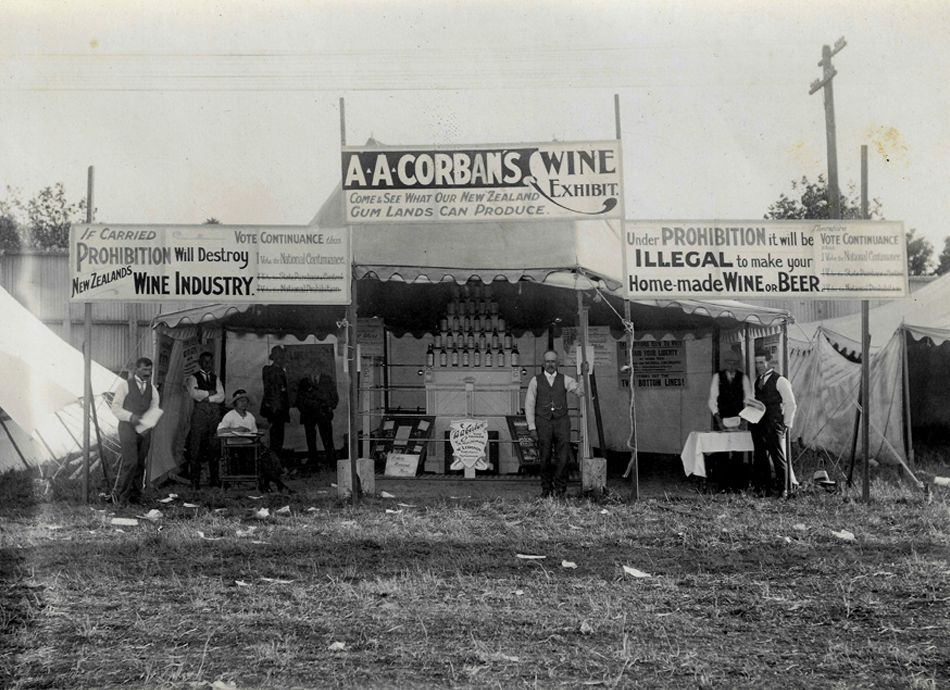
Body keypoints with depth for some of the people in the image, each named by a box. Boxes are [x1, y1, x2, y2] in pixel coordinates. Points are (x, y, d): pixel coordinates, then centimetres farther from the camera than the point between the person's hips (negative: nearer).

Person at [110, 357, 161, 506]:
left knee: (140, 464, 5)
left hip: (144, 429, 5)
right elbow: (115, 408, -2)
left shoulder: (152, 388, 14)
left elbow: (154, 408, 6)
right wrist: (131, 416, -18)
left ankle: (135, 496, 14)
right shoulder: (125, 384, 1)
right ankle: (120, 494, -2)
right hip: (127, 427, -5)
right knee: (130, 462, -14)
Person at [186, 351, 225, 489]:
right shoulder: (193, 378, 8)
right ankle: (195, 481, -3)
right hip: (200, 413, -3)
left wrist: (205, 397, -4)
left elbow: (221, 396, 6)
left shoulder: (215, 378, 19)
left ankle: (214, 479, 7)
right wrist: (210, 393, -1)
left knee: (214, 447, 2)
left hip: (215, 414, 3)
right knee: (196, 447, -6)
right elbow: (194, 394, -9)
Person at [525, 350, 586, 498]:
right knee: (545, 458, 1)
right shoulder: (535, 381, 6)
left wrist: (584, 375, -17)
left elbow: (581, 391, -4)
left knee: (562, 457, -8)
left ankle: (559, 486, 5)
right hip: (543, 421, 0)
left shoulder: (565, 380, 9)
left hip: (561, 421, 0)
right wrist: (532, 427, -2)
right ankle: (546, 489, 13)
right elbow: (529, 405, 5)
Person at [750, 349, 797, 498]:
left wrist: (786, 424, -6)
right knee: (760, 457, 7)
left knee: (778, 457, -4)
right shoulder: (757, 380, 15)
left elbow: (790, 404, -4)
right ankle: (764, 487, 14)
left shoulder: (780, 381, -5)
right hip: (758, 425, 7)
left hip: (773, 426, -7)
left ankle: (783, 489, 1)